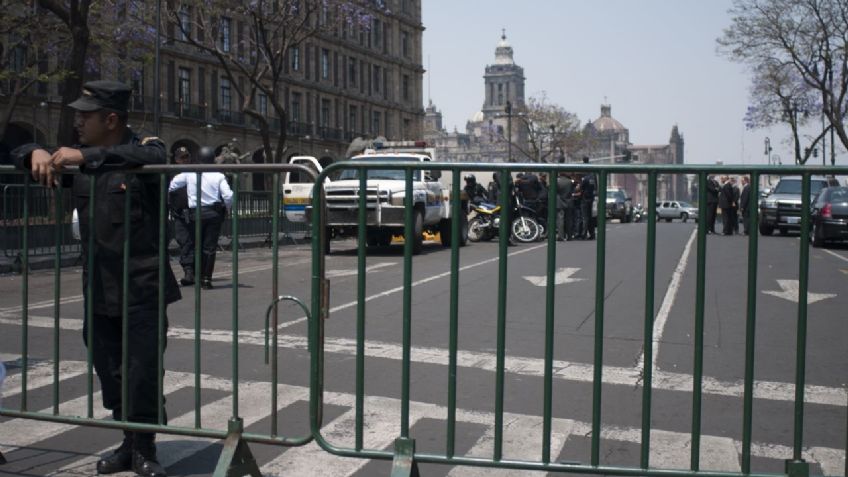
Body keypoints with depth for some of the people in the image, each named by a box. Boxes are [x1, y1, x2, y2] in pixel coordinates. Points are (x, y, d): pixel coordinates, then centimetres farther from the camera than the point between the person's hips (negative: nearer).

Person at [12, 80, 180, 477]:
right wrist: (37, 154, -5)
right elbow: (19, 154, 20)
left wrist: (87, 157, -33)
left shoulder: (144, 147, -4)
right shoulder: (78, 161, 13)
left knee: (143, 376, -2)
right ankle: (129, 444, 29)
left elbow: (151, 157, -28)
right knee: (110, 376, 13)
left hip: (143, 288, -6)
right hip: (98, 290, 6)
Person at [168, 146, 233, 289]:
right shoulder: (218, 176, -4)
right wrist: (226, 209, 8)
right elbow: (228, 196, -11)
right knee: (210, 247, 3)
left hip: (195, 213, 1)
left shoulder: (189, 173, -1)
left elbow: (170, 186, -1)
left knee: (198, 246, 14)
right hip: (213, 213, -1)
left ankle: (200, 276, 17)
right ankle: (207, 279, 1)